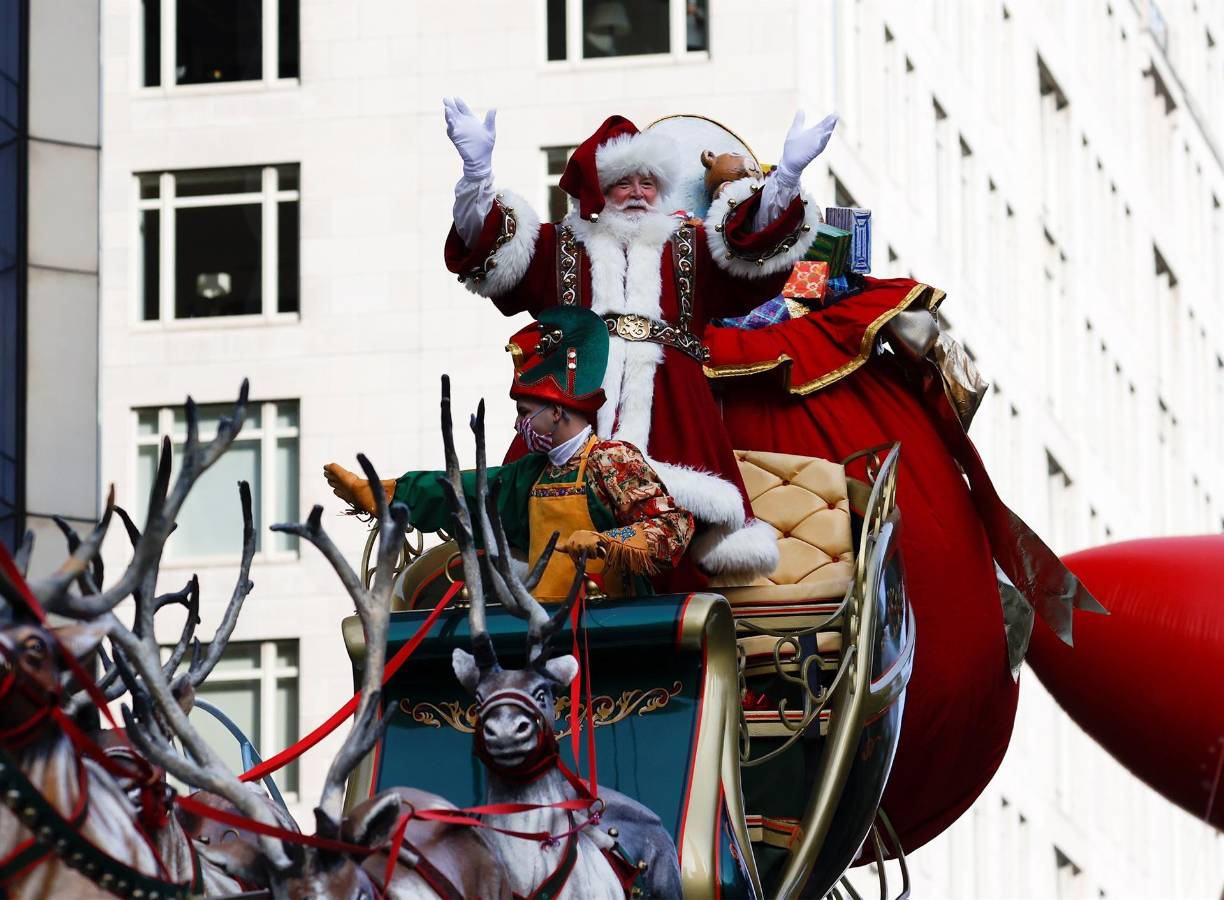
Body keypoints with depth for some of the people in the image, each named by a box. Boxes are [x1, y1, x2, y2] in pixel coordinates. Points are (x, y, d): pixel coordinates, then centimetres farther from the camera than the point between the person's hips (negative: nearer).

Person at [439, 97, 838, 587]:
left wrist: (787, 175, -5)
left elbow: (754, 246, 10)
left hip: (667, 398, 1)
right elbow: (494, 249, 8)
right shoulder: (559, 247, 23)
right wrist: (477, 168, -7)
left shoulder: (690, 247, 26)